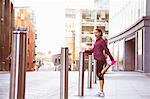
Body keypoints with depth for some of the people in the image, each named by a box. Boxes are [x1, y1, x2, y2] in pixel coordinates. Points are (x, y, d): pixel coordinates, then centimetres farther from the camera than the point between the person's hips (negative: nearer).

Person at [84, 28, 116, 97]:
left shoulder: (102, 41, -10)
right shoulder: (97, 41, 19)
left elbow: (107, 50, -9)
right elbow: (93, 50, 23)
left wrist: (112, 59, -7)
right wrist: (85, 51, 13)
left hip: (101, 59, -10)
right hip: (97, 59, 10)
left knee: (100, 74, -12)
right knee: (98, 74, 11)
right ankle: (101, 91, 16)